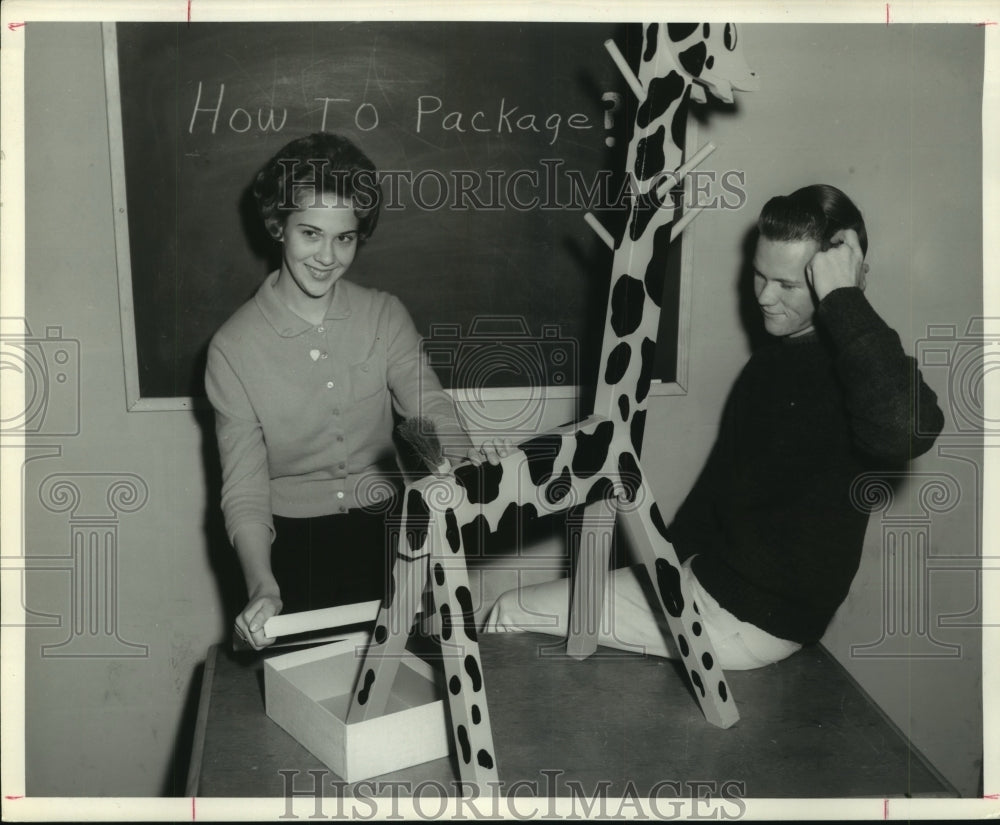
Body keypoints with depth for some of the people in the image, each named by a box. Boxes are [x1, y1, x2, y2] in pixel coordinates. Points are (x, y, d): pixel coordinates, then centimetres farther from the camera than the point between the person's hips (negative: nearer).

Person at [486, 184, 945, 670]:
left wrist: (844, 299, -36)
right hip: (708, 575, 9)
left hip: (750, 621, -9)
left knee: (512, 614, -4)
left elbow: (906, 432, -47)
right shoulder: (775, 357, 9)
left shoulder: (850, 370, -21)